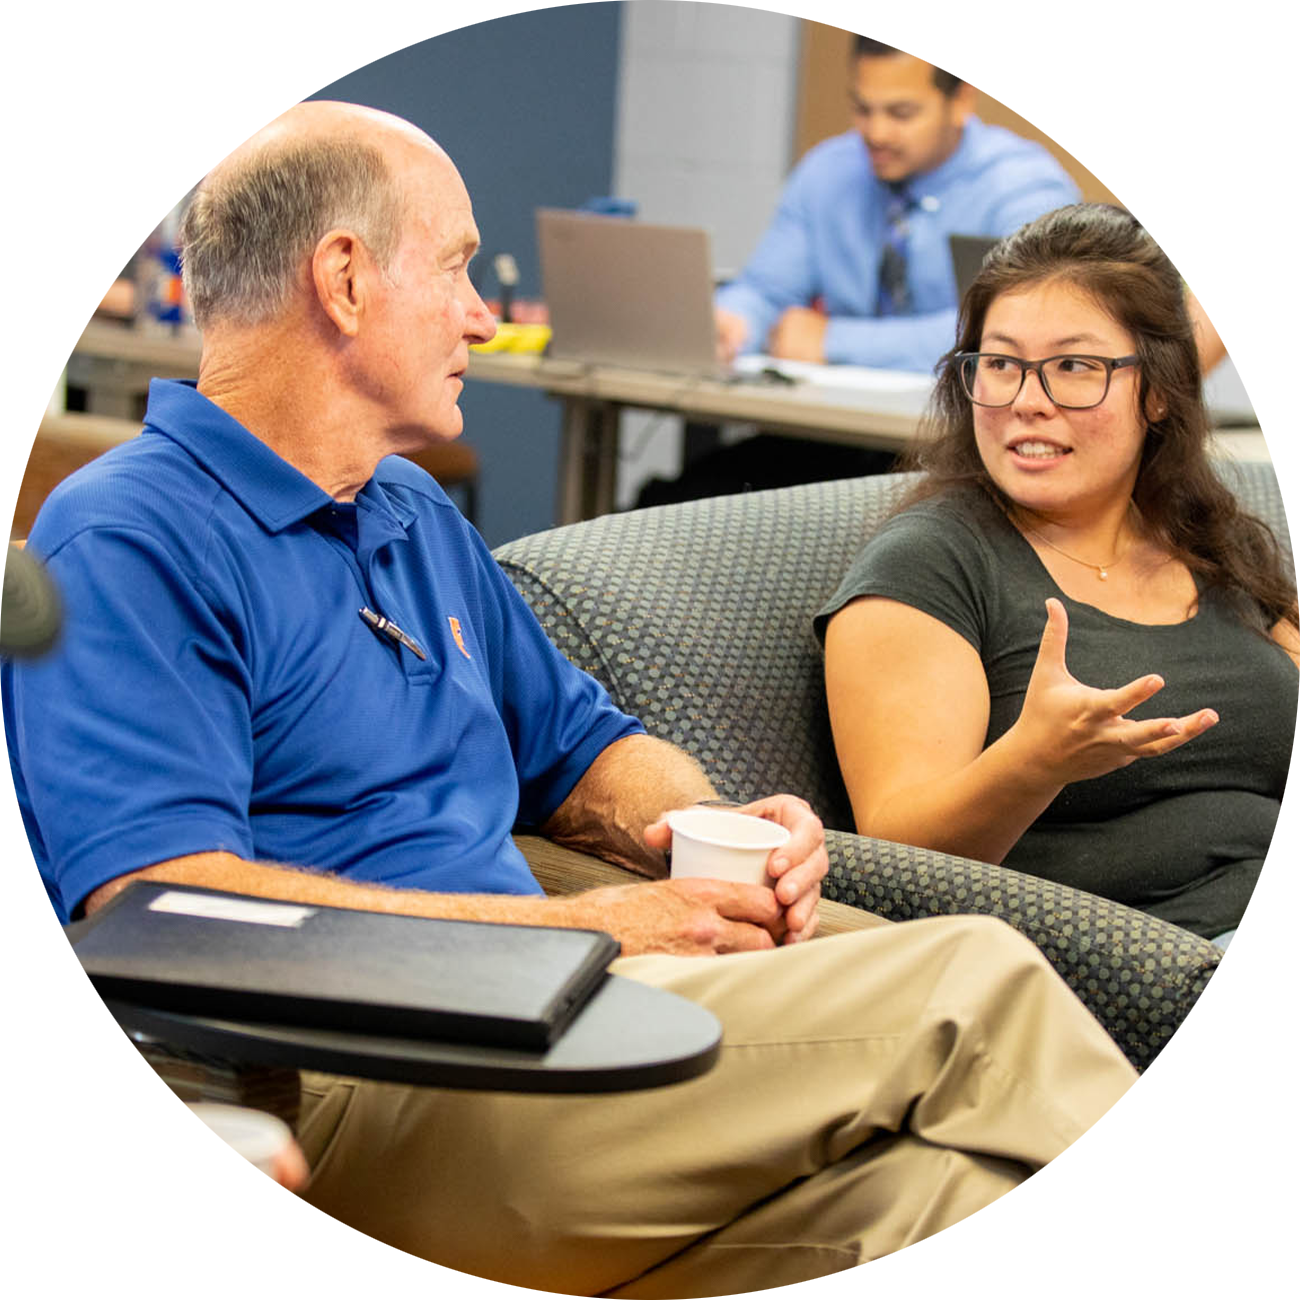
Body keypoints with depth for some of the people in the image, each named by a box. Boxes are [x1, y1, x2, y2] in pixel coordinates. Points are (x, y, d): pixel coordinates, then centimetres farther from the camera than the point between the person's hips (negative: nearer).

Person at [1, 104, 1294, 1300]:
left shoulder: (416, 518, 24)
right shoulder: (125, 540, -5)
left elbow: (580, 748, 33)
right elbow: (164, 903, -17)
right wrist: (579, 928, -17)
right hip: (336, 1108, -8)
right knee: (974, 988, -20)